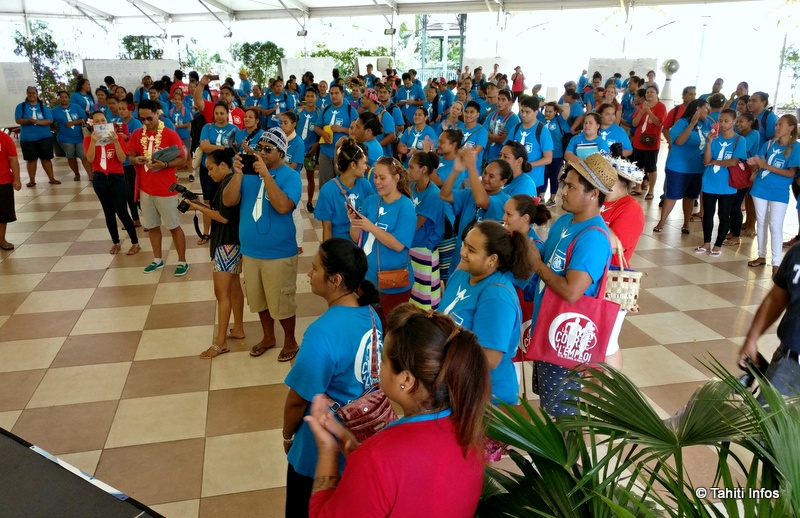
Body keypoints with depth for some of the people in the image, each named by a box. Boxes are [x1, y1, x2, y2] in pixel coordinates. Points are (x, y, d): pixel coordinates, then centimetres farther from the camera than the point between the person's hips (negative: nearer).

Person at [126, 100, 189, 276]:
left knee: (174, 226, 4)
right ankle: (158, 260, 28)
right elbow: (130, 157, 11)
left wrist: (165, 164, -26)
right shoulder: (137, 134, 4)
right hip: (145, 188, 5)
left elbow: (182, 159, -10)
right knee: (152, 226, 14)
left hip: (166, 189, -5)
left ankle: (182, 262, 14)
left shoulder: (170, 135, -10)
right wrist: (136, 159, -13)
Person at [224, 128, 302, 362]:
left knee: (282, 302, 7)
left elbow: (283, 206, -29)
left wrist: (266, 174, -30)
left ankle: (290, 341, 29)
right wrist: (238, 174, -22)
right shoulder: (249, 172, 0)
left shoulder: (290, 176, -13)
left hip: (279, 253, -5)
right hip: (250, 251, 5)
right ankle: (268, 337, 41)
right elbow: (228, 201, -9)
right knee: (259, 300, 20)